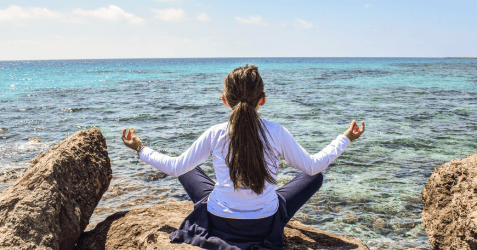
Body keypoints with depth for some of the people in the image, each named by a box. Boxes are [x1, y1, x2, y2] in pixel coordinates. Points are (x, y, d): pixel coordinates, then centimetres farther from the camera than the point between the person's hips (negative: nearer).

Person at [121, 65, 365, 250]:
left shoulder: (215, 134, -13)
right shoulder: (276, 133, -14)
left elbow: (175, 167, -4)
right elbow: (313, 166, -4)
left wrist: (140, 148, 11)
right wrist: (345, 138, 9)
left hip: (219, 224, 1)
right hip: (265, 227, 0)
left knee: (188, 171, 24)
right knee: (315, 177, 18)